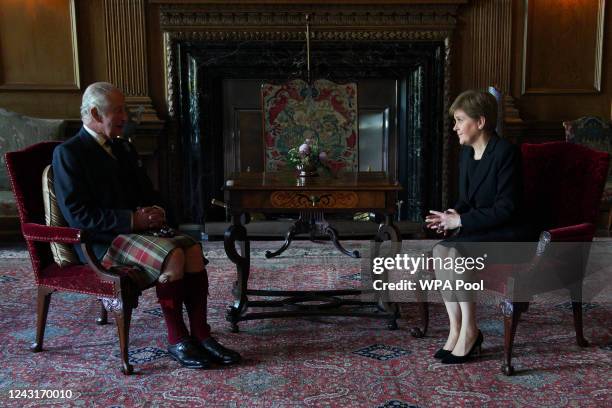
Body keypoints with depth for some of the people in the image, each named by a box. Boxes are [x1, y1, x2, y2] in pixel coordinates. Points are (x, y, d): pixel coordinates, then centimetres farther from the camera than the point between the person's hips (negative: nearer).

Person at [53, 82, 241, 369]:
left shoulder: (124, 148, 18)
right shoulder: (68, 153, -7)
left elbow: (147, 192, 24)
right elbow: (77, 214, -15)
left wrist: (154, 212, -1)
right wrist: (132, 219, -20)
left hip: (136, 228, 7)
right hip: (102, 240, -7)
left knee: (192, 248, -18)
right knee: (173, 256, -29)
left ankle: (200, 334, -14)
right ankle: (177, 341, -16)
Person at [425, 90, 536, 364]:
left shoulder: (505, 152, -16)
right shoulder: (466, 153, 10)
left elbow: (506, 207, -20)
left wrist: (461, 221, -19)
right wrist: (451, 217, -5)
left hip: (510, 233, -7)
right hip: (479, 229, 8)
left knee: (455, 252, -29)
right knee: (439, 251, -20)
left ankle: (469, 331, -15)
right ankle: (456, 328, -13)